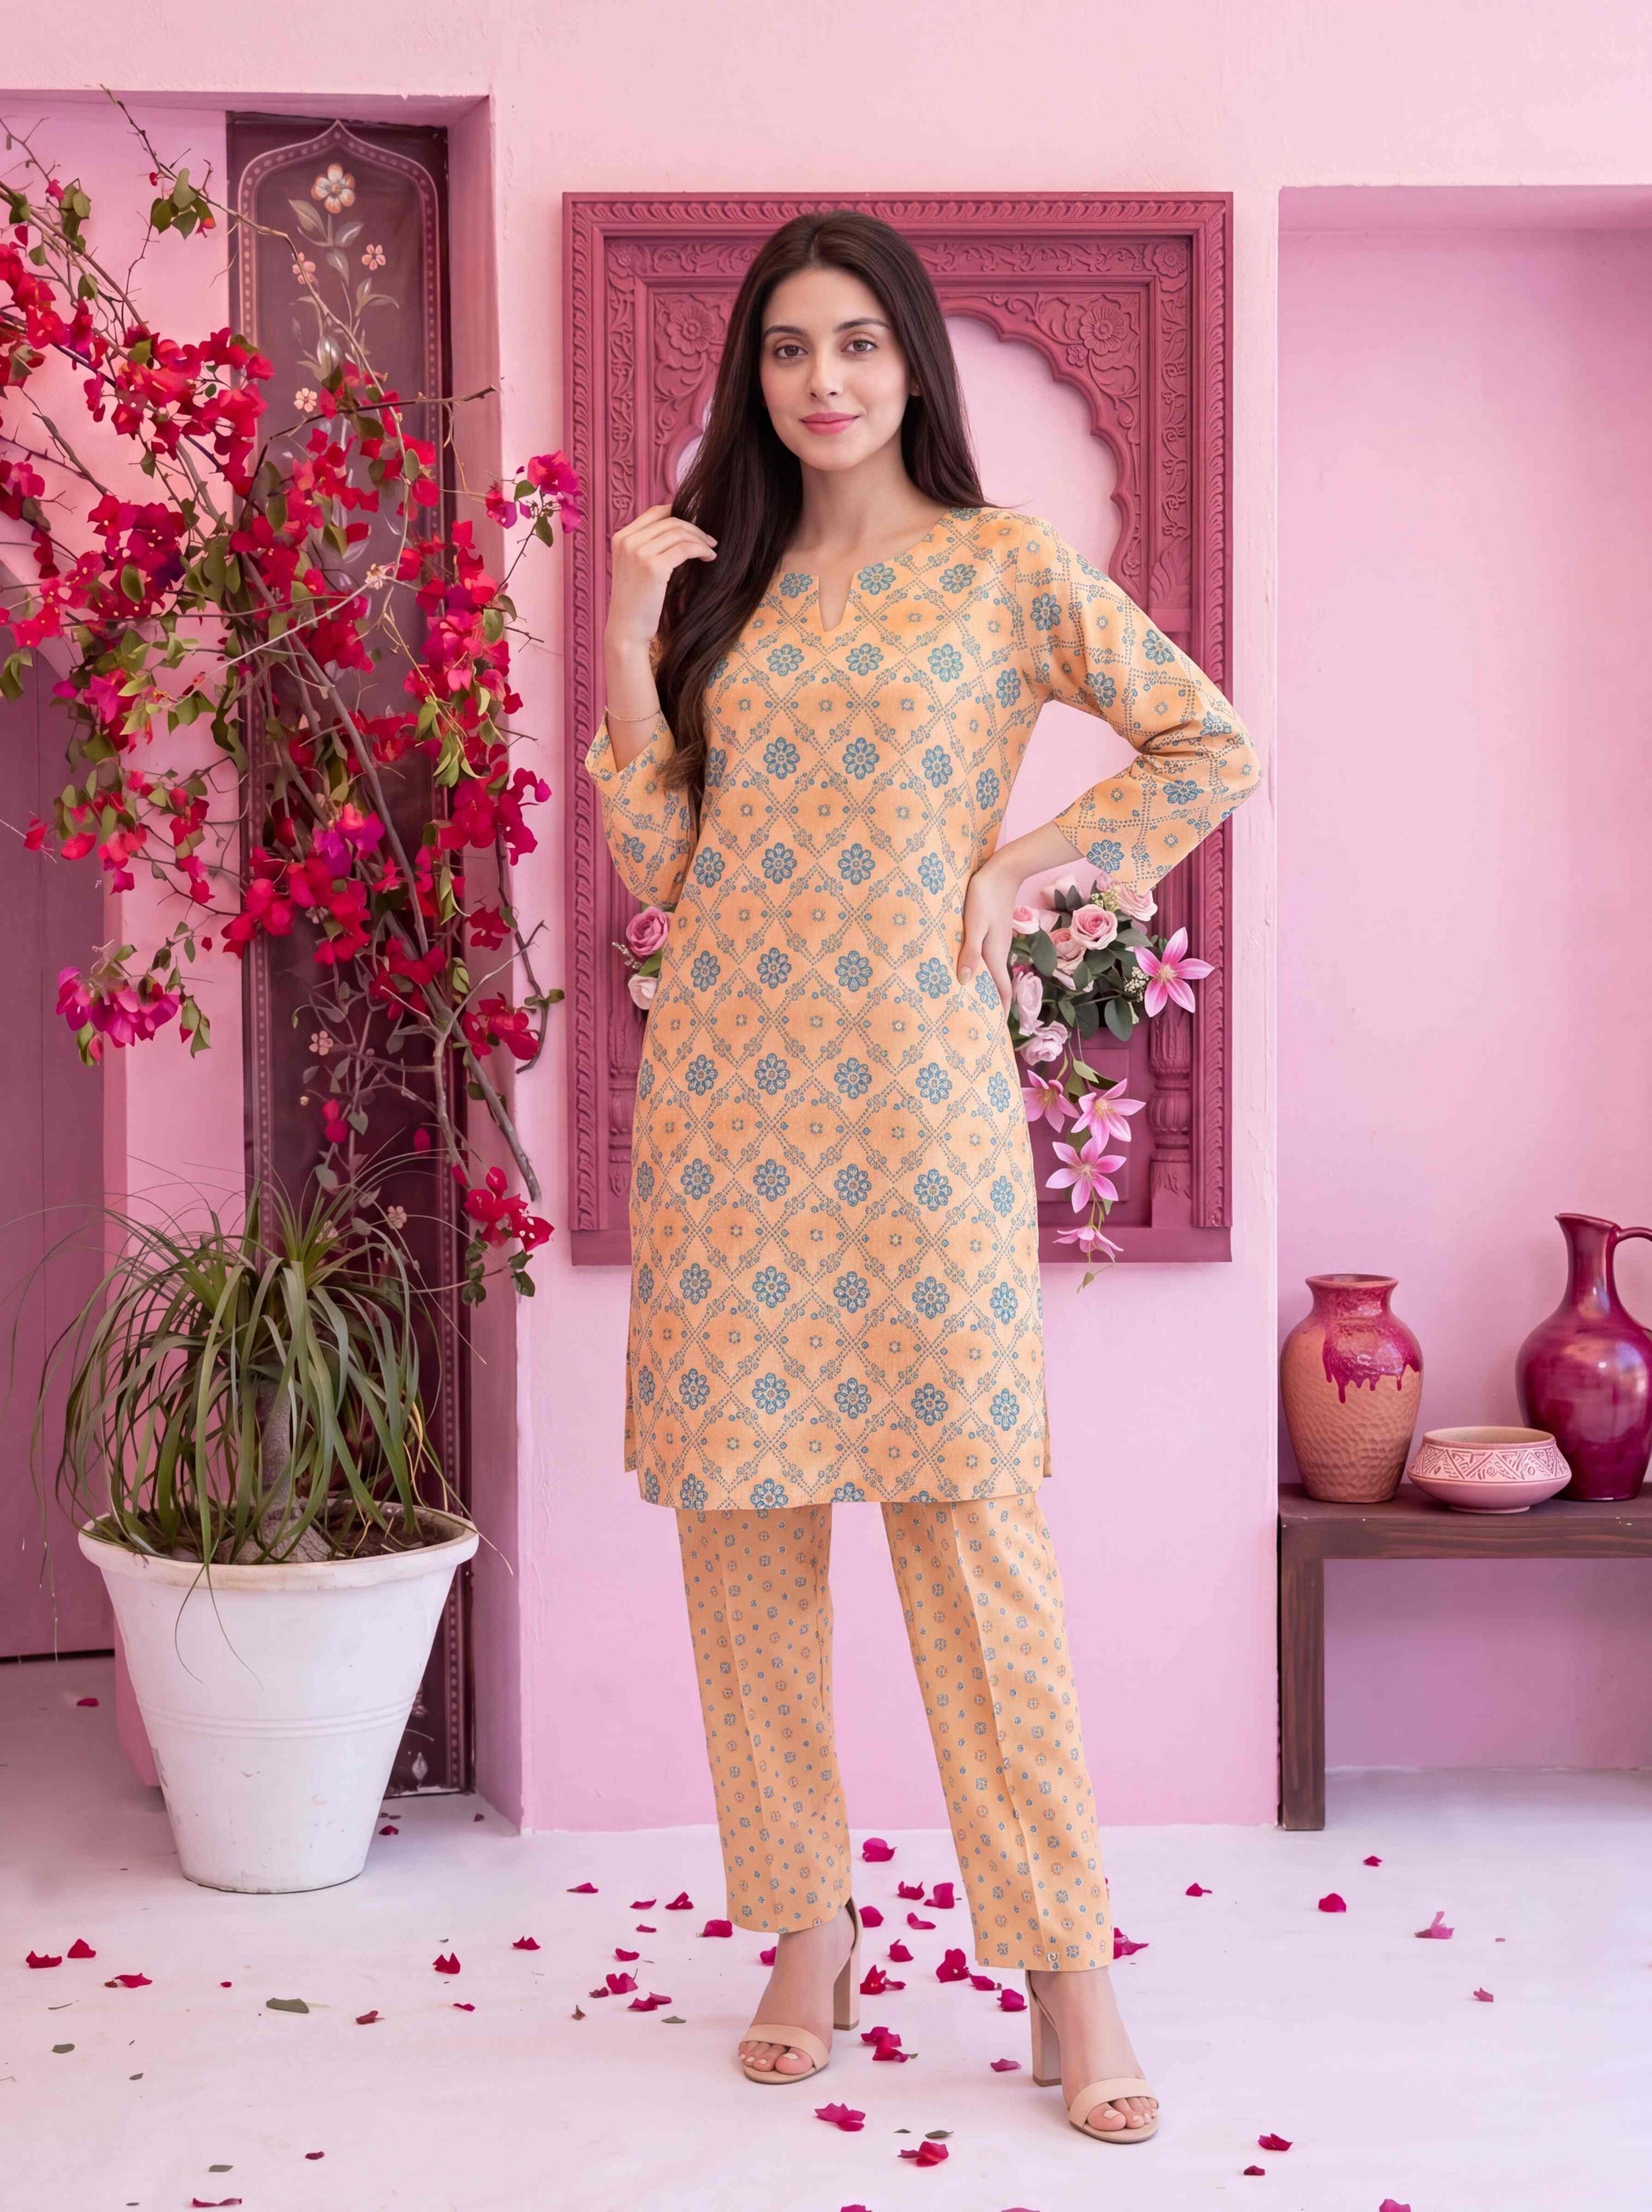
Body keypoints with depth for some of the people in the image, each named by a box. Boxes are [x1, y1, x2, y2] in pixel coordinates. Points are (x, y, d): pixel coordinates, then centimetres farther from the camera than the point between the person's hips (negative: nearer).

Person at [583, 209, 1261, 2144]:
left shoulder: (1006, 567, 3)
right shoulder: (719, 581, 12)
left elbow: (1211, 748, 6)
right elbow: (653, 862, 7)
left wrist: (1020, 868, -1)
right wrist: (627, 644, -2)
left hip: (917, 1084, -3)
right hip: (727, 1091, 4)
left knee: (971, 1509, -5)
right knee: (743, 1510, 5)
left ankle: (1064, 1967, 2)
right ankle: (806, 1927, 18)